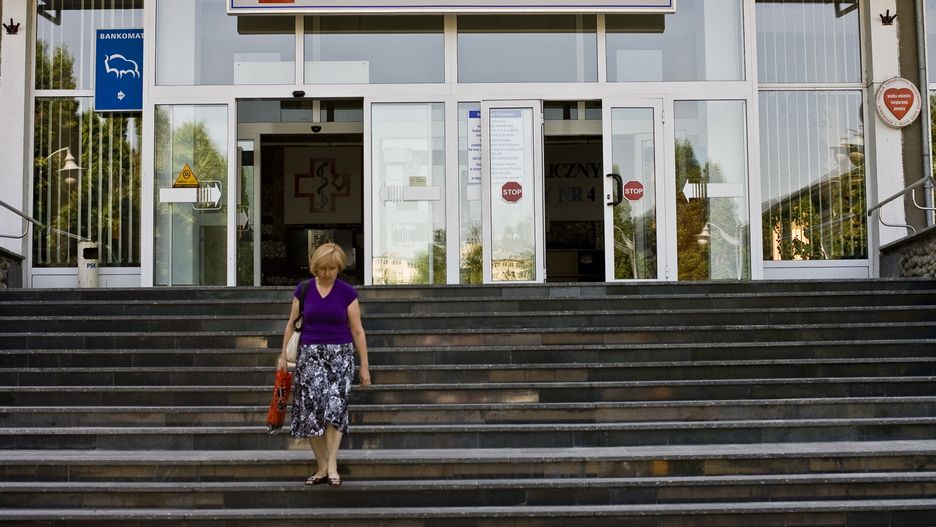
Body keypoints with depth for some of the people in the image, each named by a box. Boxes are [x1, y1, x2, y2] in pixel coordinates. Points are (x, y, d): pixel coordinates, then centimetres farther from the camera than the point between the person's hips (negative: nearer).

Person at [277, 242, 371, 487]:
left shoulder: (347, 292, 0)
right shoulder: (303, 290, 4)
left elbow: (357, 330, 2)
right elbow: (291, 324, 11)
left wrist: (364, 366, 1)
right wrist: (284, 355, 6)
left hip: (340, 354, -2)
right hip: (309, 354, 2)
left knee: (335, 404, -18)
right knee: (311, 408, -4)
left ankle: (332, 466, -18)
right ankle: (322, 467, 5)